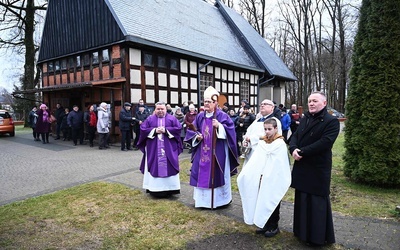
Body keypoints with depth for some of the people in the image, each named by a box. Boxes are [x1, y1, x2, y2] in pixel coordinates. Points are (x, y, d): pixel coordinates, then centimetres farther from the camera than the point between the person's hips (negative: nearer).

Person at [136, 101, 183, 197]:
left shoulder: (172, 119, 5)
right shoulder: (150, 119, 8)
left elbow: (178, 128, -4)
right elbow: (142, 129, 0)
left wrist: (166, 130, -13)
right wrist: (154, 130, -12)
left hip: (169, 149, 0)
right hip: (153, 149, 1)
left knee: (169, 168, 1)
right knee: (154, 167, 2)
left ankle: (169, 189, 9)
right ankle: (154, 189, 10)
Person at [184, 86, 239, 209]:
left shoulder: (222, 116, -6)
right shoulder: (200, 116, 7)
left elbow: (230, 130, -14)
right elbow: (192, 131, 12)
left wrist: (219, 126, -27)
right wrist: (197, 136, -7)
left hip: (217, 152, -4)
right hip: (202, 152, 5)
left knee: (217, 174, 3)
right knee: (202, 174, 9)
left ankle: (219, 199, 20)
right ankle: (203, 199, 24)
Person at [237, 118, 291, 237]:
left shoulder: (280, 143, -10)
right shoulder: (262, 142, 6)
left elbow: (279, 165, -13)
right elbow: (255, 161, 2)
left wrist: (266, 176, -16)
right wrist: (245, 173, -8)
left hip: (274, 180, -5)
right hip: (261, 179, 5)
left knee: (272, 203, 8)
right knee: (262, 202, 13)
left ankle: (274, 226, 23)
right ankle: (265, 224, 28)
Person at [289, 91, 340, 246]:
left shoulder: (331, 121, -11)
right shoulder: (304, 119, 12)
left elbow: (324, 142, -22)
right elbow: (295, 136, 6)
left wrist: (301, 152, -20)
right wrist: (293, 149, -15)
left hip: (318, 169, -7)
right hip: (301, 167, 7)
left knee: (317, 203, 3)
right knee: (302, 200, 16)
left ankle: (318, 236, 20)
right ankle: (303, 232, 32)